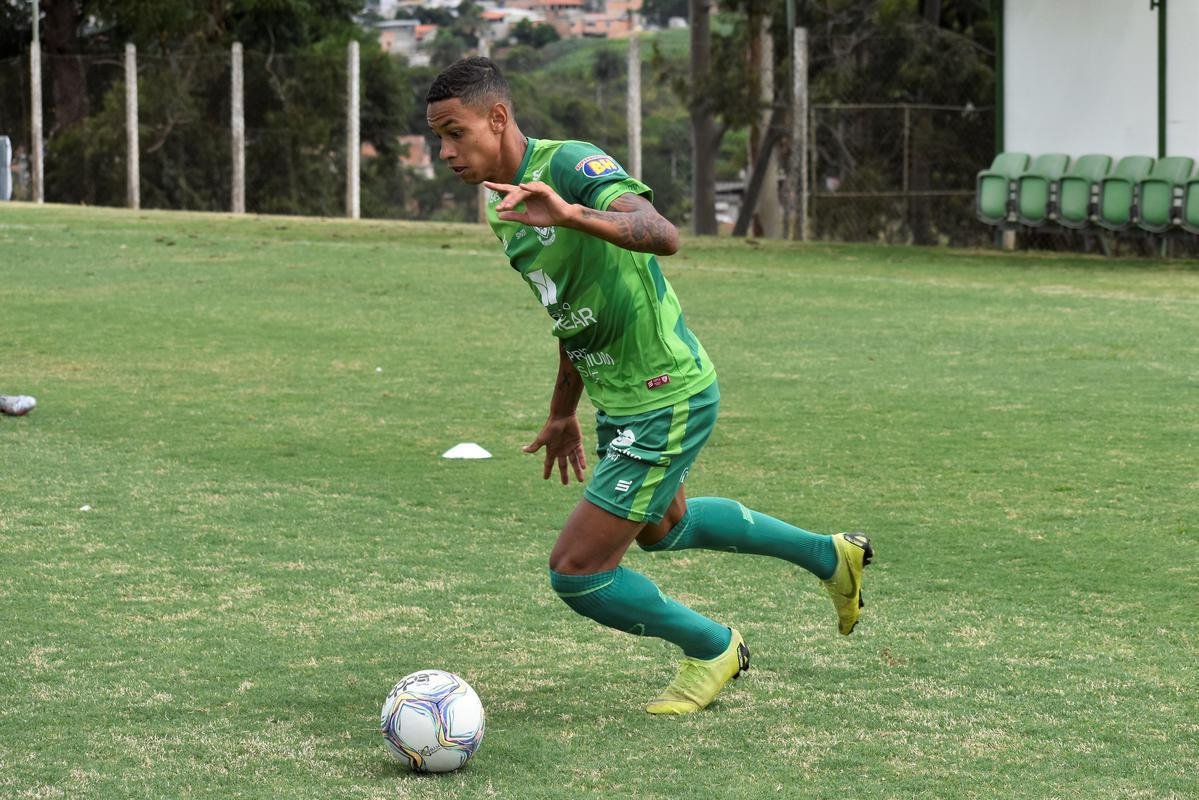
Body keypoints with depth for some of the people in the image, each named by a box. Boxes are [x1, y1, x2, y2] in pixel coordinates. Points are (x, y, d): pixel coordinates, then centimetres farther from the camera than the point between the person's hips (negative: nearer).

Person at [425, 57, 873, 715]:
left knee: (575, 573, -7)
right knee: (663, 526, 33)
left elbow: (662, 235, -43)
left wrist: (570, 215, -59)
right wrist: (563, 413, 26)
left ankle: (713, 649, 16)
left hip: (666, 403, -10)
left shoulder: (572, 167, -24)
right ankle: (831, 556, 49)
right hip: (620, 400, 10)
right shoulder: (501, 203, 5)